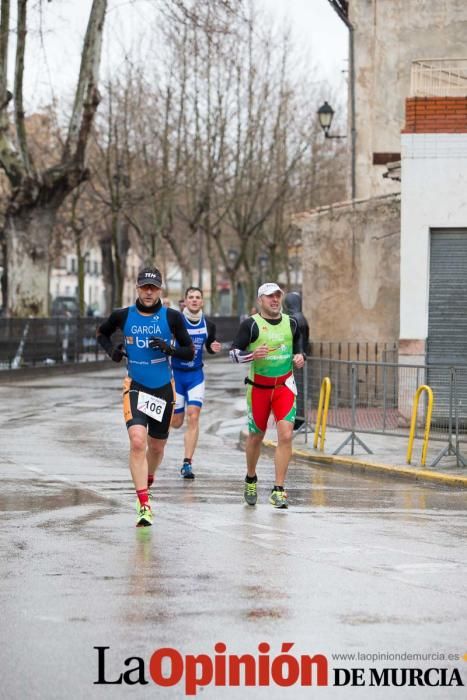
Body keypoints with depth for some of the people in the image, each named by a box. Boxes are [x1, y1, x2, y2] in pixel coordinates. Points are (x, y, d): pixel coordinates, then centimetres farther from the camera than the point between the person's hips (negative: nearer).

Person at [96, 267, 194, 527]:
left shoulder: (172, 317, -4)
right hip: (135, 388, -1)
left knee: (156, 446, 14)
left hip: (164, 388, 1)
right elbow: (102, 333, 19)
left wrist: (168, 349, -20)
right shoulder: (123, 316, -1)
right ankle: (144, 505, -20)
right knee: (137, 441, -21)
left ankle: (147, 484, 46)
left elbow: (190, 352, 0)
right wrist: (111, 350, -2)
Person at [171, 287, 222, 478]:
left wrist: (214, 348, -6)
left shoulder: (208, 325, -1)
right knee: (176, 422, 6)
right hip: (176, 374, -2)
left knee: (193, 418, -12)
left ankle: (187, 464, -9)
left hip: (196, 375, 2)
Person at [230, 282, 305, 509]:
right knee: (256, 436, 11)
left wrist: (300, 357, -1)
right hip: (258, 386, -1)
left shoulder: (291, 323, 5)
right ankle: (250, 479, 38)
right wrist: (252, 355, -24)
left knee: (286, 435, -14)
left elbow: (298, 345, 21)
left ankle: (278, 490, -10)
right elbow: (233, 353, -5)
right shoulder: (251, 324, -5)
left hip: (284, 386, 1)